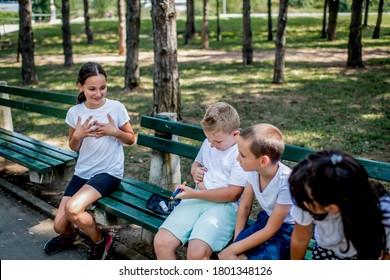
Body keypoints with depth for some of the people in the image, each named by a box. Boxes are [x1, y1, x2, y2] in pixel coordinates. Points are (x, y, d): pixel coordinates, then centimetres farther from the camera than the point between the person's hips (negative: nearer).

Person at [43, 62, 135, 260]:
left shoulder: (116, 108, -10)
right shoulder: (75, 112, -2)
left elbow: (131, 139, 3)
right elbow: (74, 147, 9)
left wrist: (115, 132, -17)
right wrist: (78, 135, -13)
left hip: (109, 172, -4)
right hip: (82, 172, 4)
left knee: (72, 208, -29)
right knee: (59, 225, 1)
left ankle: (101, 240, 2)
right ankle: (69, 235, 41)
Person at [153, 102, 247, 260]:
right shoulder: (208, 143, 13)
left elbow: (233, 194, -14)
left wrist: (194, 193, -11)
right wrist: (195, 171, 7)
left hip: (224, 205, -7)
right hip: (197, 199, 7)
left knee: (196, 252, -30)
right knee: (161, 242, -13)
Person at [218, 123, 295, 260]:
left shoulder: (285, 182, -31)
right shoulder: (254, 170, -15)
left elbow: (271, 230, -21)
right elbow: (244, 206, 2)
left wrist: (234, 249, -18)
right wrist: (236, 241, -7)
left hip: (287, 228, -6)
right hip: (265, 218, 6)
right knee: (226, 258, -13)